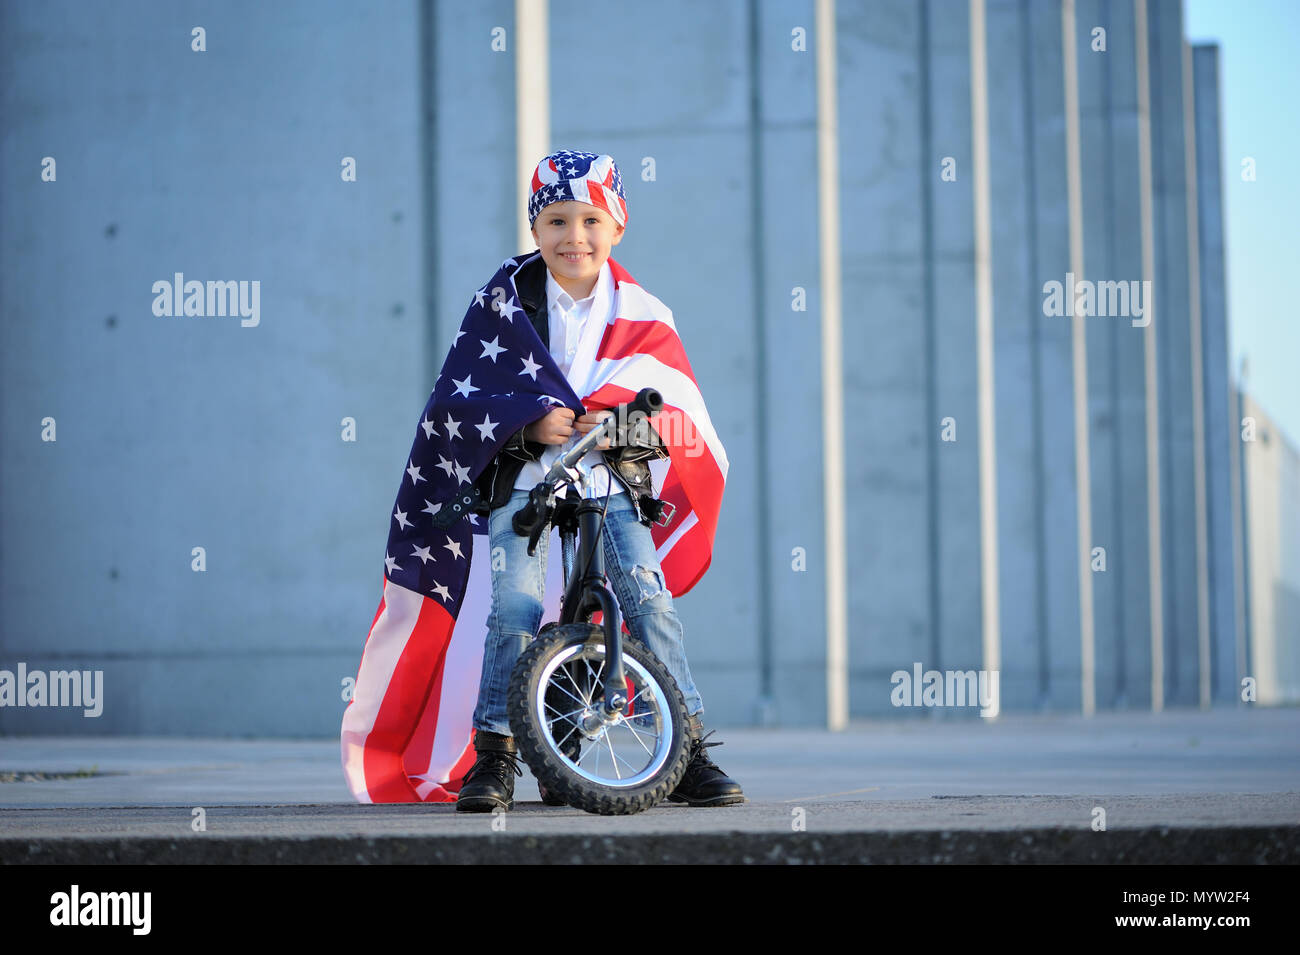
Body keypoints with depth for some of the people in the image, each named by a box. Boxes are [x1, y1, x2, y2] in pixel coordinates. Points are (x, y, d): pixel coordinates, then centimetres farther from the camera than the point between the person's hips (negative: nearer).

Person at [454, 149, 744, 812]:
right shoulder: (508, 297, 0)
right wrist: (529, 424, -20)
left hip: (611, 478, 1)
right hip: (522, 476, -1)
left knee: (650, 603, -10)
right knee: (515, 607, -15)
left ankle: (690, 756, -4)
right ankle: (495, 757, -4)